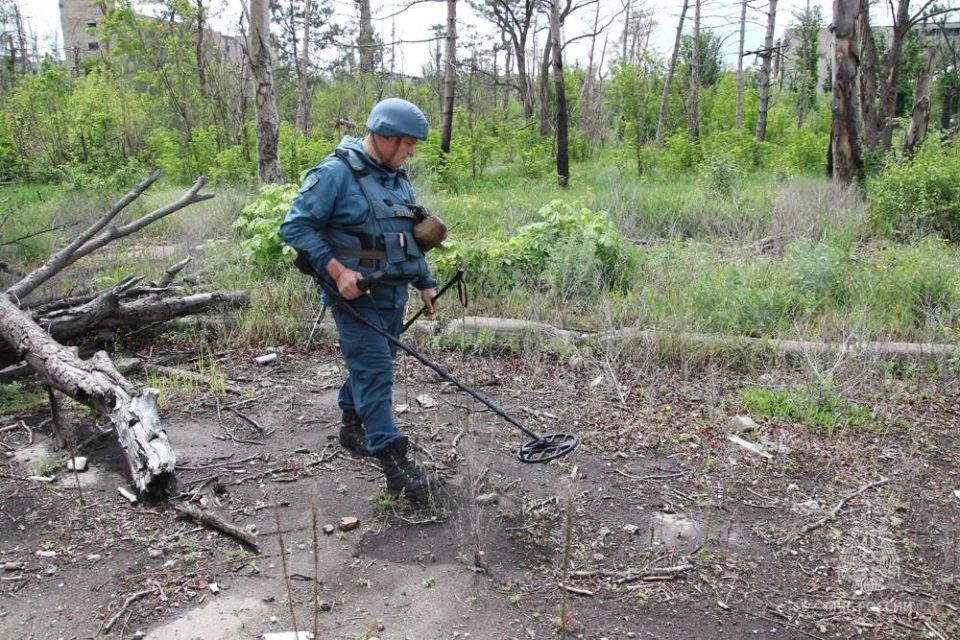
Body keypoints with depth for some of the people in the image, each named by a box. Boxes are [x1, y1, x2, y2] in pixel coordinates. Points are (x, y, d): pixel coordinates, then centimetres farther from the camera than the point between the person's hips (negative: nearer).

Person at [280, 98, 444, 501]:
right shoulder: (336, 173, -13)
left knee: (370, 365, 19)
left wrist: (425, 282, 18)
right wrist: (336, 270, -21)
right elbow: (295, 227, -14)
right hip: (356, 296, -8)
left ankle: (352, 425, 41)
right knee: (375, 374, -10)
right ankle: (396, 468, -10)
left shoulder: (397, 178, 13)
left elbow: (411, 237, 23)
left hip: (393, 294, 8)